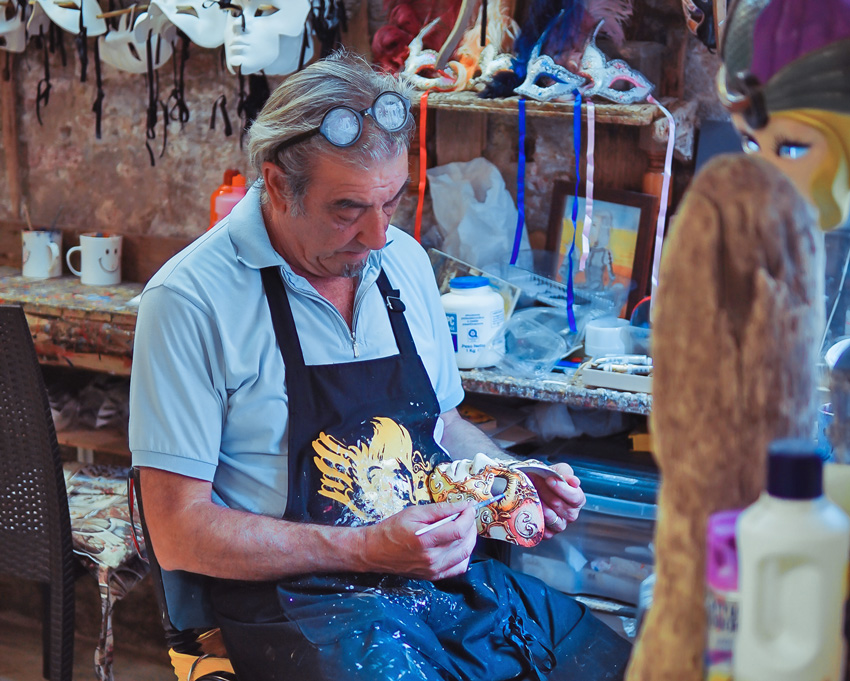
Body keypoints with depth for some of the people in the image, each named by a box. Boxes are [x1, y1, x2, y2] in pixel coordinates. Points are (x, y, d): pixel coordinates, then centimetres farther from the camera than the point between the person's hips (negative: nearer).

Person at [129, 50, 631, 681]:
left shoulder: (405, 261, 10)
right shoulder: (190, 300, -11)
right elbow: (180, 535, -11)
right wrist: (370, 551, -18)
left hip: (448, 572, 6)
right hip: (296, 599, -6)